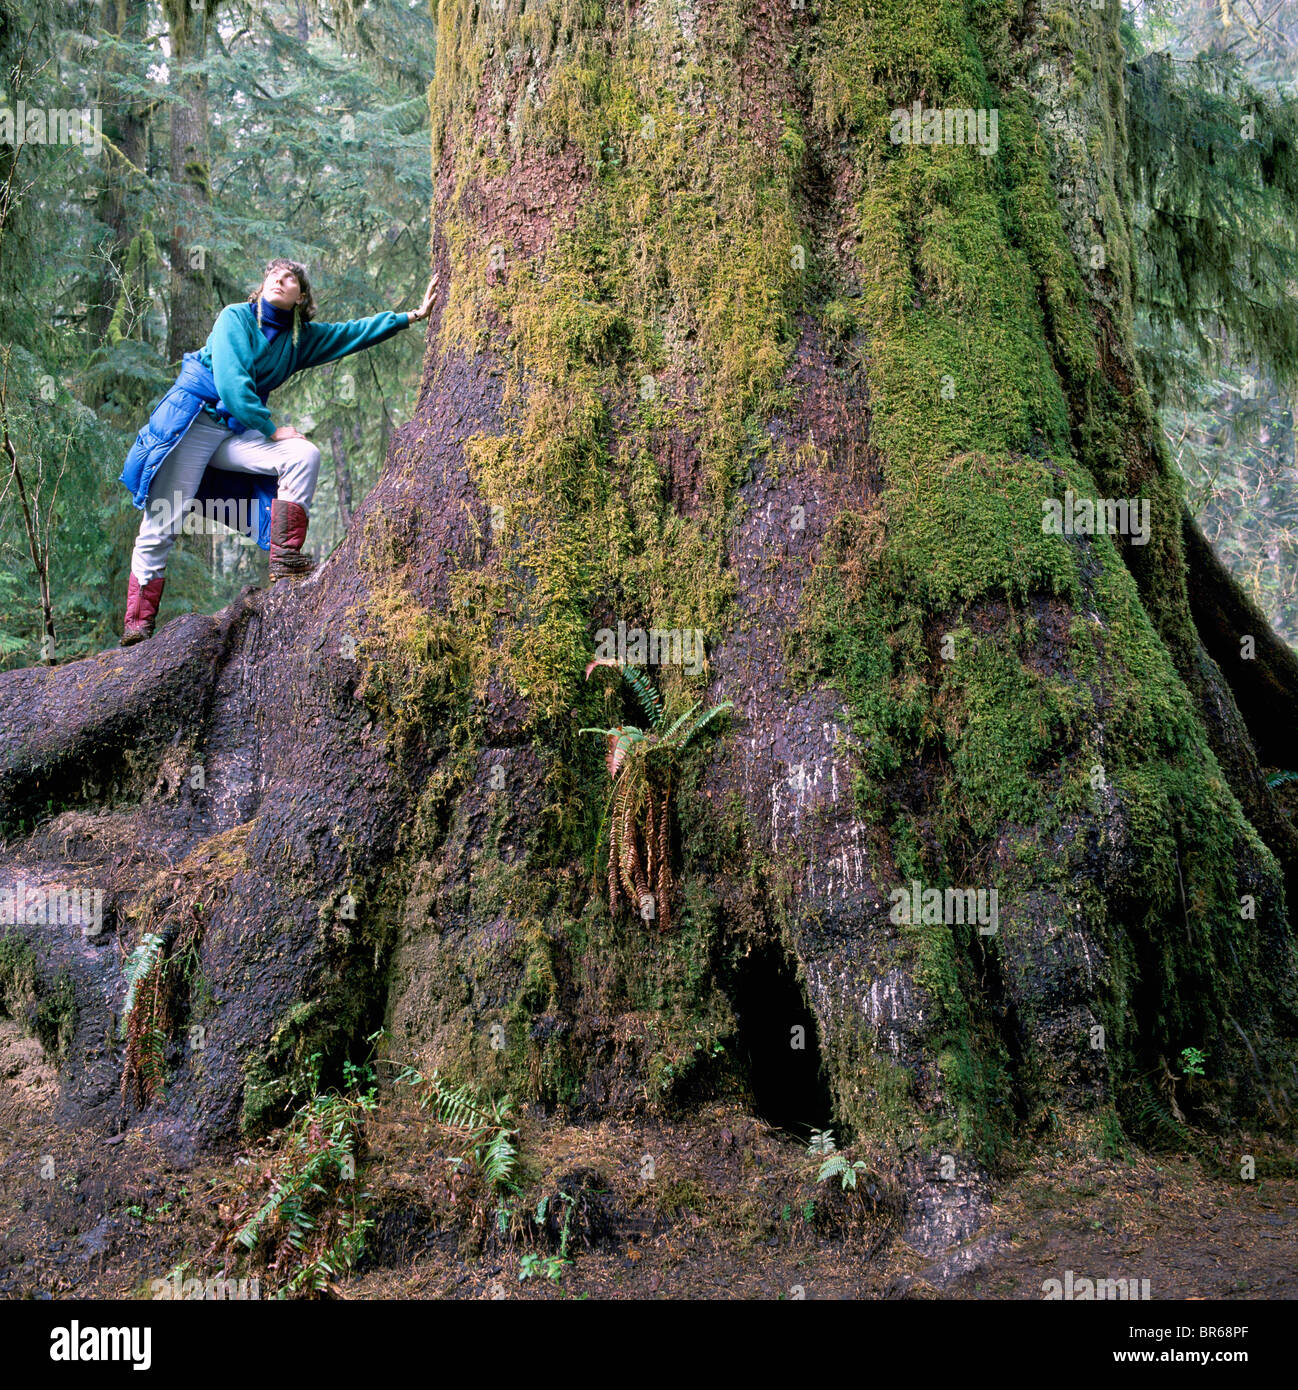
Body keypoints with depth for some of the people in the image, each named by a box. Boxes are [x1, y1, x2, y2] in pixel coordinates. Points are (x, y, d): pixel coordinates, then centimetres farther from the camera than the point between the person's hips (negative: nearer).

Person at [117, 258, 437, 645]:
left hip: (235, 432, 5)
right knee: (160, 526, -9)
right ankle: (138, 624, -3)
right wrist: (271, 430, -14)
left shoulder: (301, 338, 9)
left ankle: (285, 558, -18)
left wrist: (414, 315, 3)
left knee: (304, 455, -19)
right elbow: (231, 380, -16)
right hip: (189, 420, -5)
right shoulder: (235, 317, -6)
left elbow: (357, 332, 8)